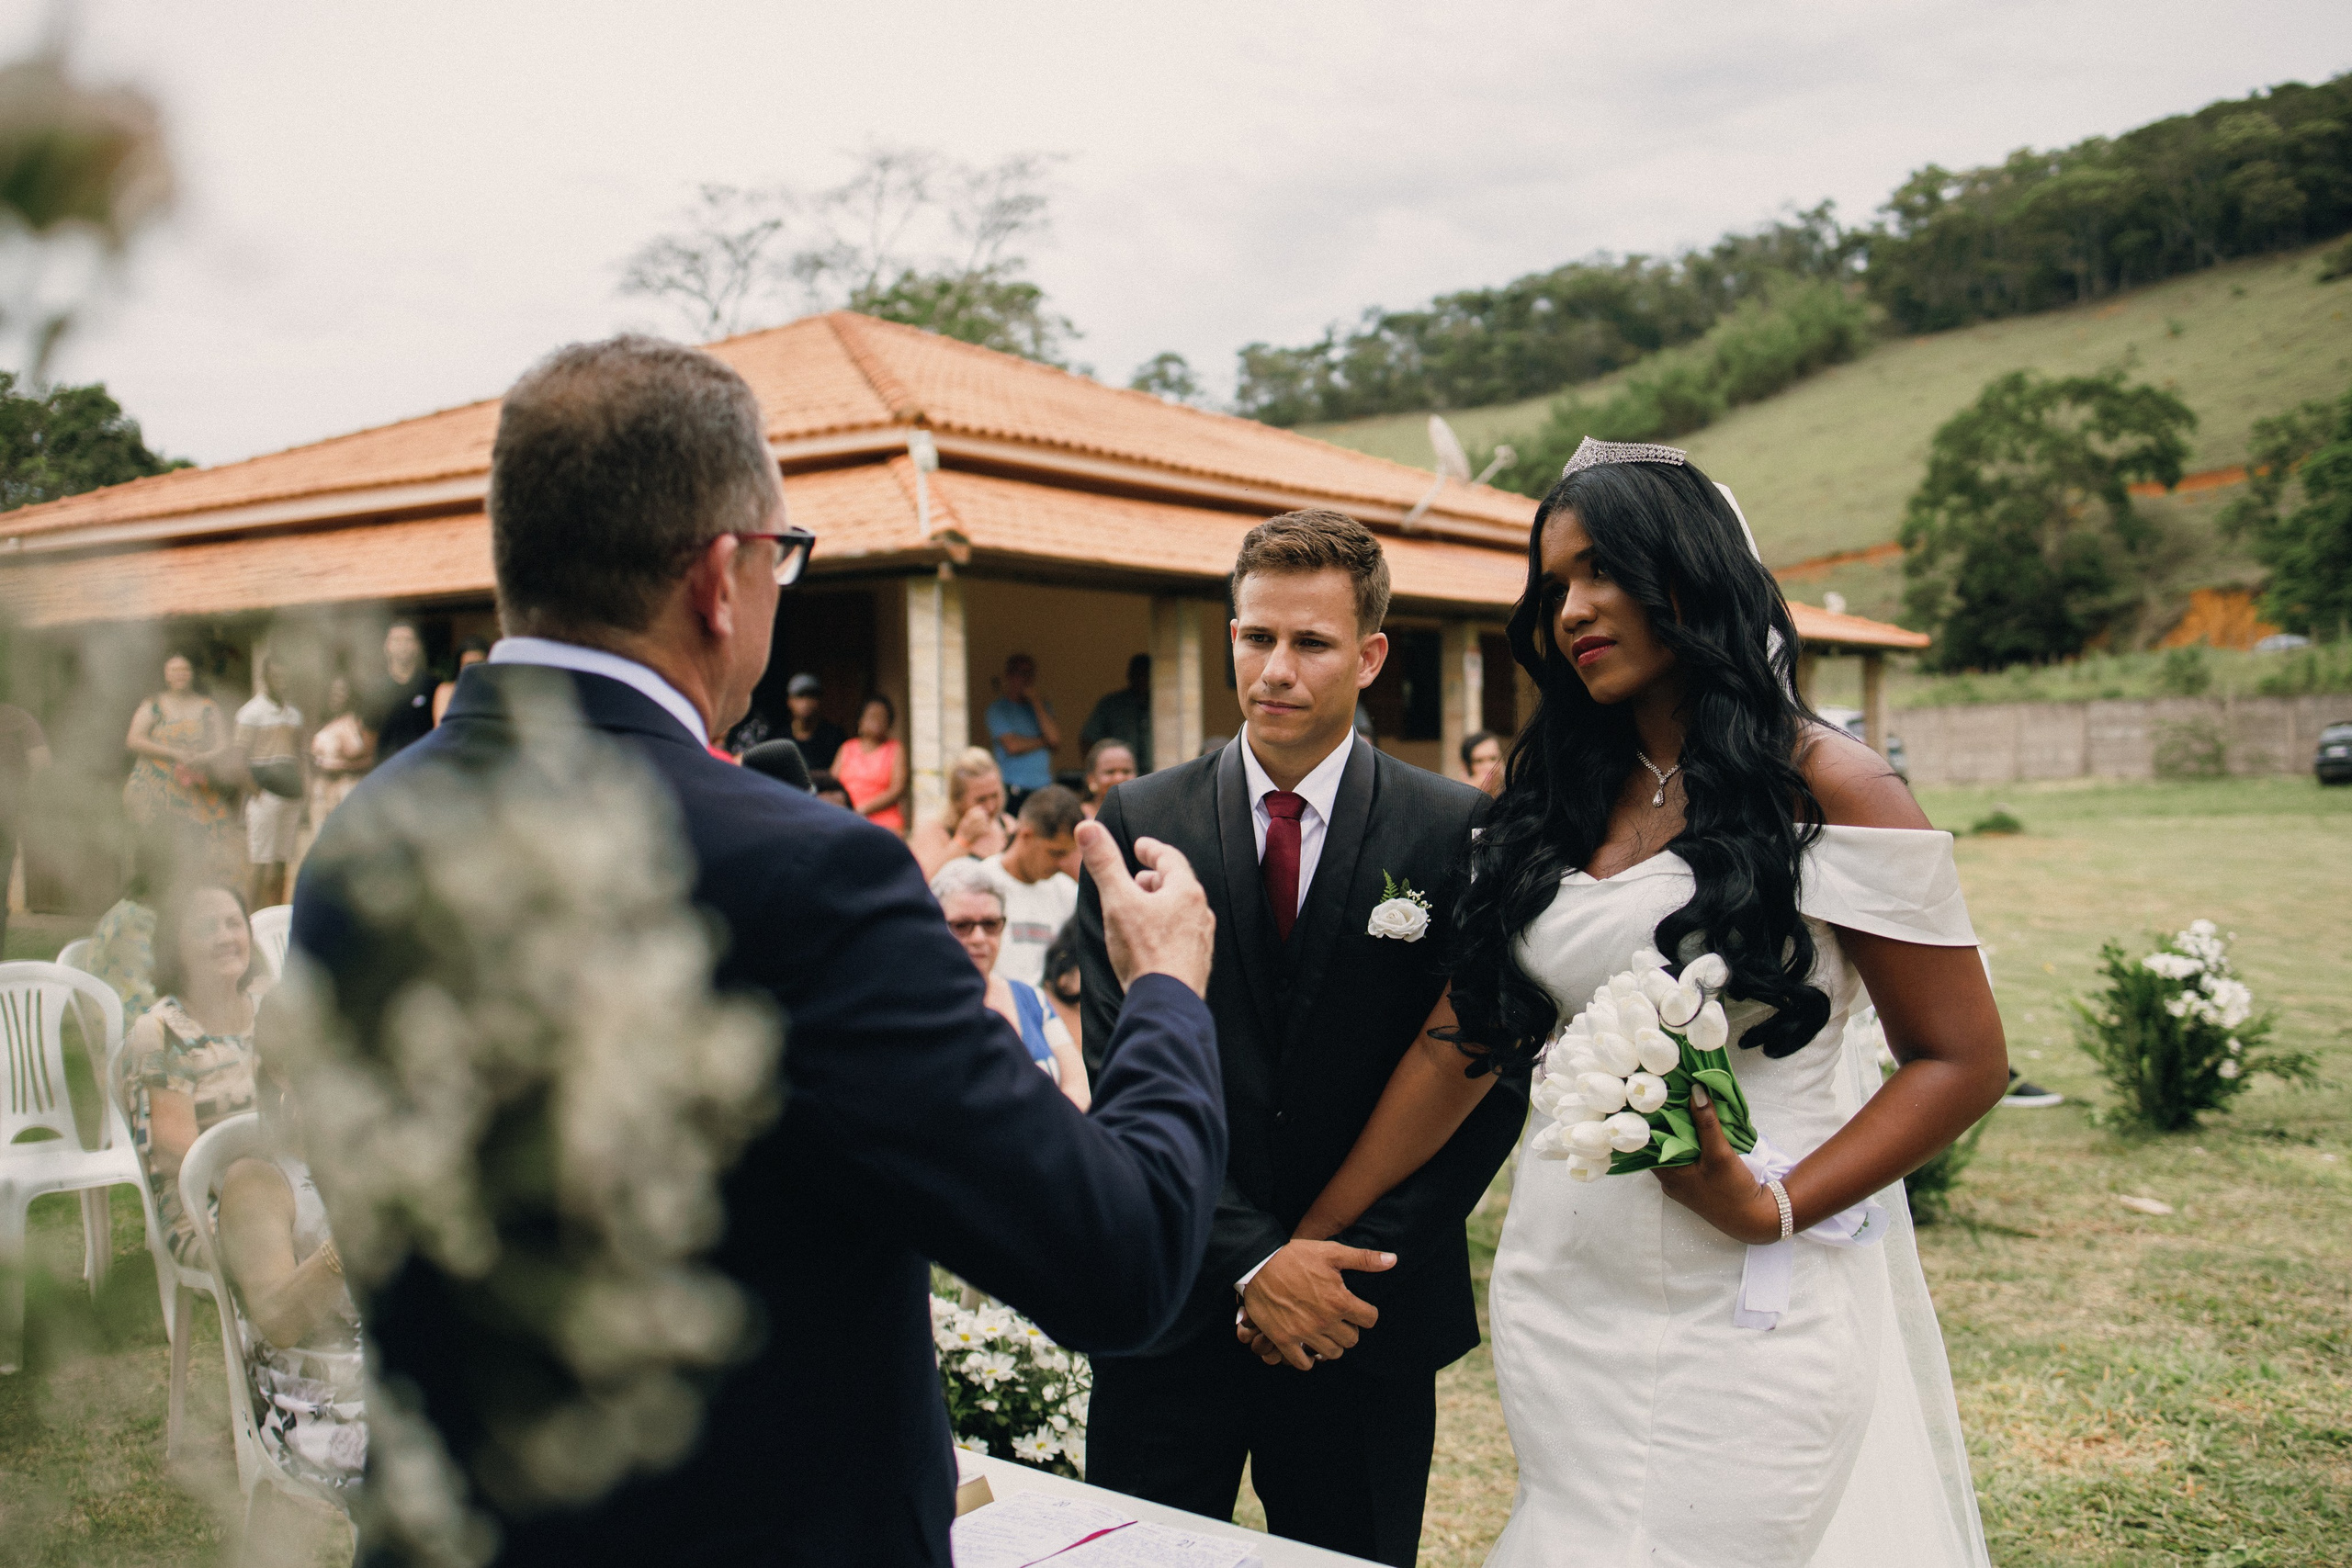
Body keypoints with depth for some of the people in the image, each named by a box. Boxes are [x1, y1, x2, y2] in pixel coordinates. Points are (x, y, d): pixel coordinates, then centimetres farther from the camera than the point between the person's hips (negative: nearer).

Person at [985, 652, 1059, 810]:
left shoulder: (1043, 707, 17)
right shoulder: (998, 709, 4)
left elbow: (1055, 740, 0)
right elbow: (1012, 746, -8)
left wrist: (1036, 701, 1)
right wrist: (1043, 741, 5)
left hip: (1044, 787, 4)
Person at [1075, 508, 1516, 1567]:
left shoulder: (1455, 832, -4)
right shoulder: (1137, 824, -2)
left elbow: (1487, 1079, -5)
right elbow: (1120, 1072, -5)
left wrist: (1356, 1262, -12)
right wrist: (1251, 1261, -13)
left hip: (1369, 1319, 0)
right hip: (1173, 1308, 1)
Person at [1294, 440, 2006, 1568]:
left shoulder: (1825, 788, -6)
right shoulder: (1557, 804, 9)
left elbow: (1961, 1060, -6)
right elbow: (1461, 1044, 9)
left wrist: (1773, 1208, -19)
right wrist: (1308, 1239, 6)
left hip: (1751, 1302, -4)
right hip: (1560, 1297, 5)